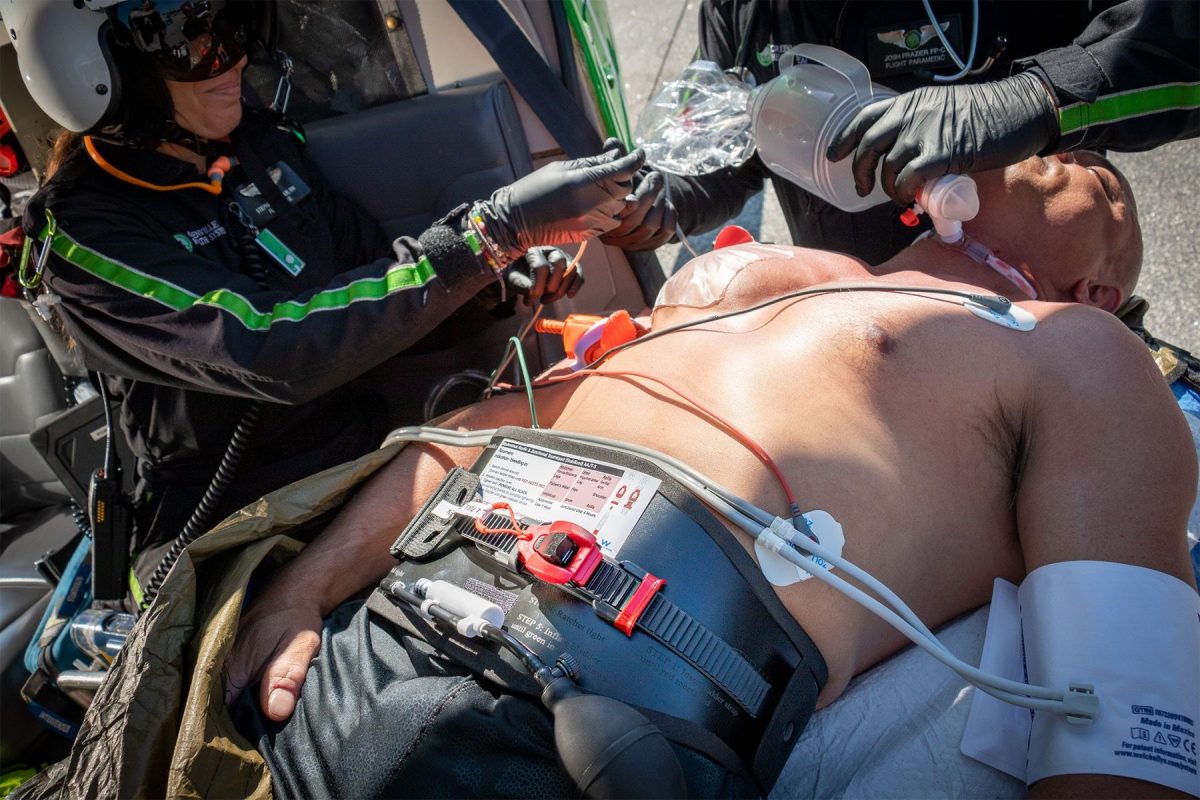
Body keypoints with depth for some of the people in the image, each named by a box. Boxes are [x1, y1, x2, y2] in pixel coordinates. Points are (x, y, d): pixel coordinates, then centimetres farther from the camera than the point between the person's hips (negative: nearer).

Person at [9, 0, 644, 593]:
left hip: (364, 442, 6)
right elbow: (275, 351, -29)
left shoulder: (266, 144, 5)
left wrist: (504, 273, -7)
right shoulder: (85, 234, -15)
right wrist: (497, 228, -32)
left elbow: (377, 275, 14)